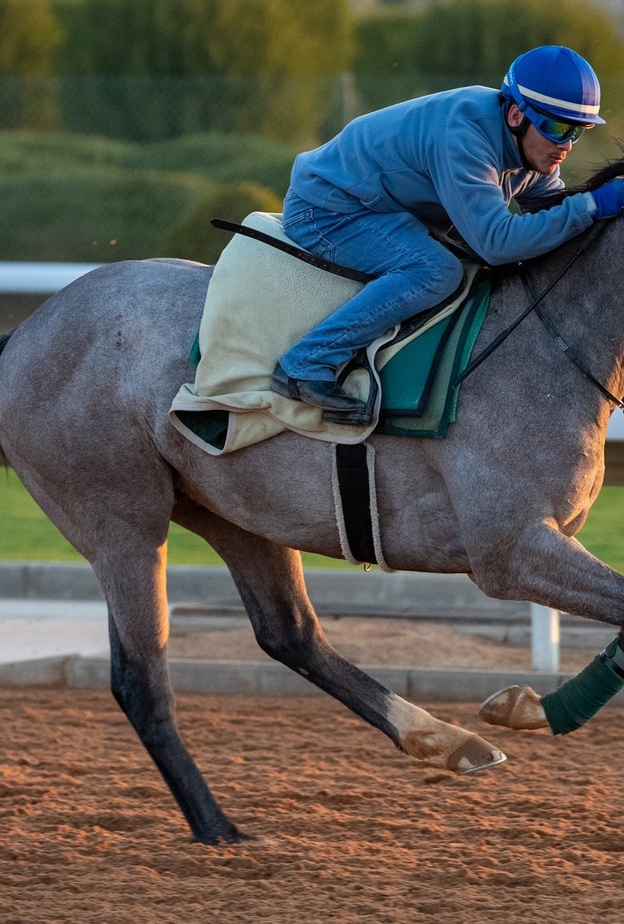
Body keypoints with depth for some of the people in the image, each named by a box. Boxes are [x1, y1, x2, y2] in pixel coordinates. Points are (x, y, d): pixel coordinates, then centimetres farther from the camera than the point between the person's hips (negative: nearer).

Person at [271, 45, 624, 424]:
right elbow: (496, 242, -40)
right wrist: (592, 205, -38)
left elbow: (551, 206, 12)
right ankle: (308, 365, -28)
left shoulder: (532, 143, -5)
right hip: (325, 214, -10)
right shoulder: (462, 137, -34)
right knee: (435, 271, -31)